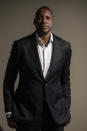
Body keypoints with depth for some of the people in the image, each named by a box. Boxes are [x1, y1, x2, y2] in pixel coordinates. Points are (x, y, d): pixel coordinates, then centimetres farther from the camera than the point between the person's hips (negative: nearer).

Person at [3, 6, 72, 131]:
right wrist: (9, 112, -1)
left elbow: (65, 81, 9)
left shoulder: (64, 47, 0)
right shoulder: (21, 45, -7)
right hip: (26, 113, -2)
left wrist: (67, 110, 10)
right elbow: (9, 81, 0)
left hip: (56, 113, 2)